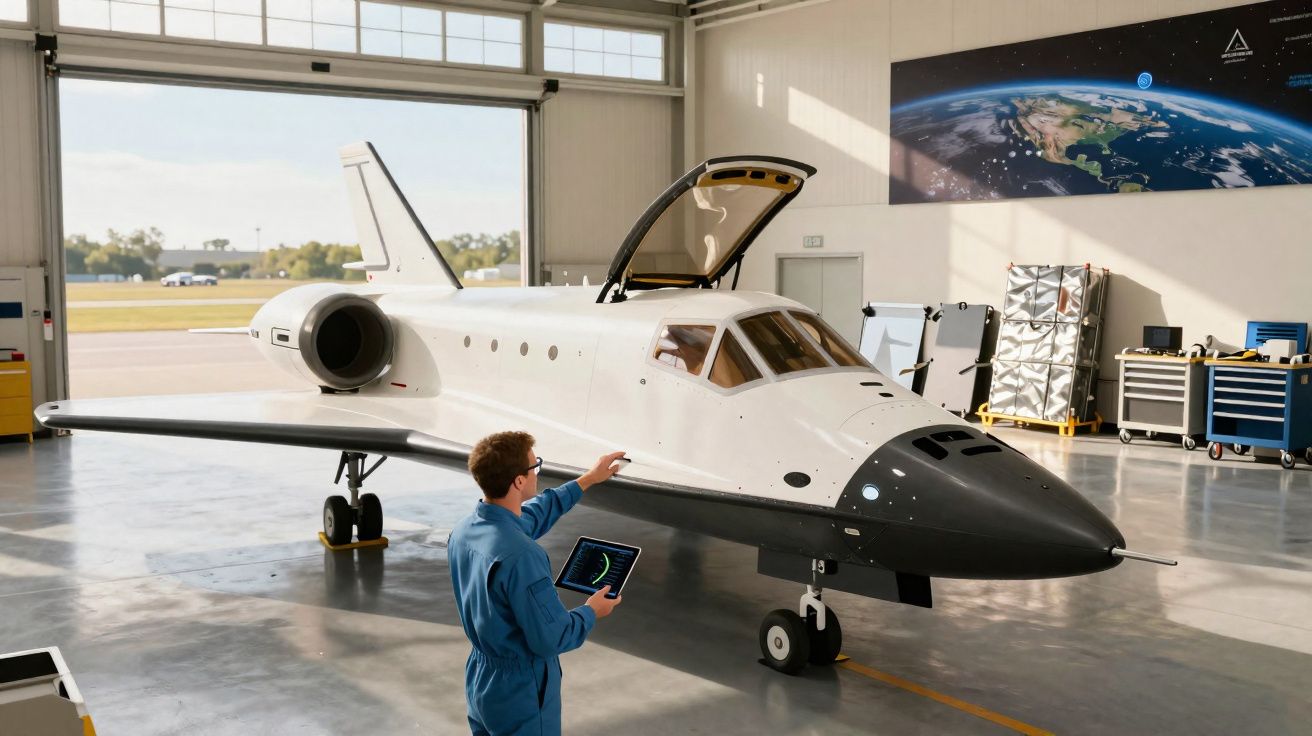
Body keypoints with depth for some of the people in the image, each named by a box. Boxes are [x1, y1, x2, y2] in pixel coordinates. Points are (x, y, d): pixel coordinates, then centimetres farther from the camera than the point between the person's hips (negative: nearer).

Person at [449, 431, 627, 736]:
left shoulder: (464, 530, -5)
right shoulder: (521, 557, -33)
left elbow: (531, 517, 15)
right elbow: (552, 639, -25)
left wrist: (588, 480, 22)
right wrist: (591, 613, -5)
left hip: (479, 684, 8)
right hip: (521, 696, -8)